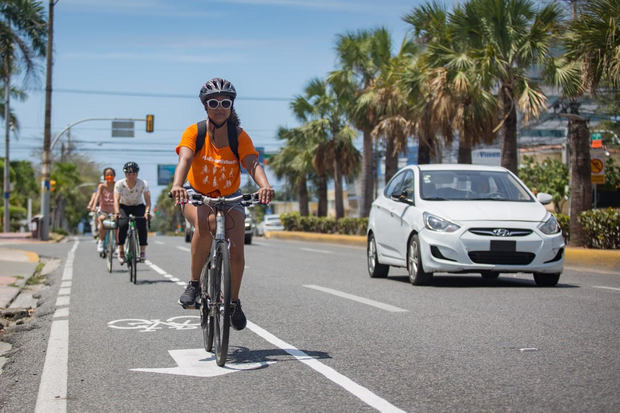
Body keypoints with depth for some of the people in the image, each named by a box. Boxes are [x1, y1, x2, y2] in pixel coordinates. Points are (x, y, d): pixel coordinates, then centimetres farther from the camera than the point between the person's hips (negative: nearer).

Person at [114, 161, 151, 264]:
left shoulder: (143, 183, -20)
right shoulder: (119, 184, -19)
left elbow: (147, 199, -29)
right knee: (123, 224, -27)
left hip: (138, 206, 0)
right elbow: (116, 199, -30)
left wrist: (147, 211, -47)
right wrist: (117, 213, -47)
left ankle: (143, 251, -15)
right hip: (124, 207, 0)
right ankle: (121, 250, -13)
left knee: (142, 224, -27)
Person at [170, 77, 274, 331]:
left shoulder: (239, 136, -13)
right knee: (203, 225, -35)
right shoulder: (194, 132, -15)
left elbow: (252, 163, -27)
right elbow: (184, 160, -31)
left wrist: (265, 186, -49)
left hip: (230, 198, 2)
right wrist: (177, 186, -52)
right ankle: (194, 284, -18)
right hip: (197, 196, -1)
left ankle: (234, 301, 7)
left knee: (236, 246, -17)